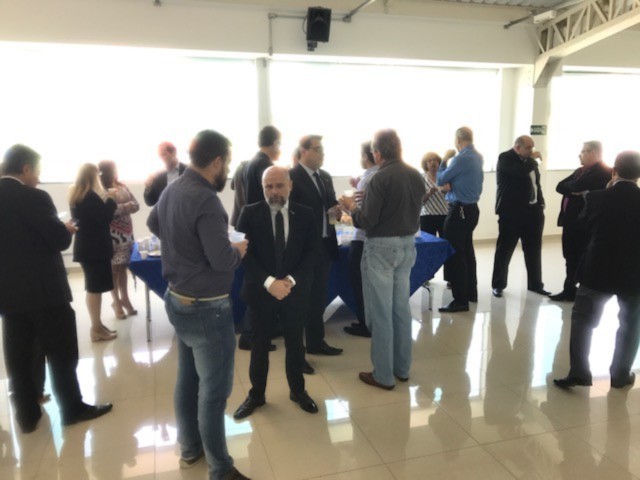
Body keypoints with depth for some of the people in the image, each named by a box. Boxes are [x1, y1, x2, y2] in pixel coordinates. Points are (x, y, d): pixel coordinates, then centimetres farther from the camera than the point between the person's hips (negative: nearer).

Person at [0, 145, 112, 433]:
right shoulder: (34, 198, -18)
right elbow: (59, 240, -16)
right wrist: (68, 229, 5)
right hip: (44, 289, -7)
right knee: (62, 352, 7)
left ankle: (27, 415, 24)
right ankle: (73, 408, 19)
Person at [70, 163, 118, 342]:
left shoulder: (76, 196, 10)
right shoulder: (91, 196, -18)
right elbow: (105, 218, -16)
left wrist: (104, 200, 10)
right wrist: (110, 200, -5)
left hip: (85, 246, 9)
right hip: (95, 247, -9)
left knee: (93, 288, 16)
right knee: (96, 288, -2)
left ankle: (97, 325, 25)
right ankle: (96, 329, 6)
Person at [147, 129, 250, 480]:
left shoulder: (171, 190, 3)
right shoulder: (205, 200, -25)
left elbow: (153, 223, 23)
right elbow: (222, 260, -26)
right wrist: (239, 250, -6)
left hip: (177, 299, 9)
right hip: (206, 308, -9)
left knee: (187, 378, 21)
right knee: (214, 390, 3)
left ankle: (189, 449, 38)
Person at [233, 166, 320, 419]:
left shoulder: (305, 214, -1)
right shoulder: (250, 213, -6)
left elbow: (311, 253, -4)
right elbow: (245, 254, -11)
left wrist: (291, 280, -16)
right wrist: (269, 282, -21)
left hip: (295, 291, 1)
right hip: (260, 291, -1)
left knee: (295, 344, 15)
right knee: (259, 345, 12)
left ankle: (298, 390, 35)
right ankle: (256, 395, 31)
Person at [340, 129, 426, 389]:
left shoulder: (380, 178, -18)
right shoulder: (416, 176, 5)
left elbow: (367, 221, -17)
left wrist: (352, 207, 3)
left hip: (381, 247, -7)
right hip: (407, 245, 7)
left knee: (381, 312, 2)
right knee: (402, 309, 15)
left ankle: (384, 375, 12)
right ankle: (402, 368, 26)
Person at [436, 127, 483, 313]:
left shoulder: (461, 158, -18)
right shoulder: (477, 157, 11)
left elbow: (440, 181, -9)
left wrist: (444, 163, 8)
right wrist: (451, 184, 2)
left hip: (459, 210, -10)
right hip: (472, 208, 10)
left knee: (454, 254, -7)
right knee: (467, 251, 18)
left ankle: (461, 300, -5)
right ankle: (470, 292, 28)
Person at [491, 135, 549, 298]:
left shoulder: (529, 161, 14)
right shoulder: (505, 158, -7)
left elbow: (536, 183, 18)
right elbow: (521, 173, -24)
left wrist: (541, 205, 10)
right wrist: (532, 159, -9)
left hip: (532, 211, 7)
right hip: (511, 211, -6)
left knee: (534, 250, 11)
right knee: (505, 249, 1)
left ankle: (535, 284, 23)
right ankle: (498, 285, 12)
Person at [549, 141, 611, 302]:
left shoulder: (603, 172, -12)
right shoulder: (580, 171, 17)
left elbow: (577, 186, -25)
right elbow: (560, 187, 8)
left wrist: (570, 186, -3)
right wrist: (574, 190, -12)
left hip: (585, 224, -8)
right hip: (571, 222, 8)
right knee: (571, 259, 16)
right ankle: (570, 290, 28)